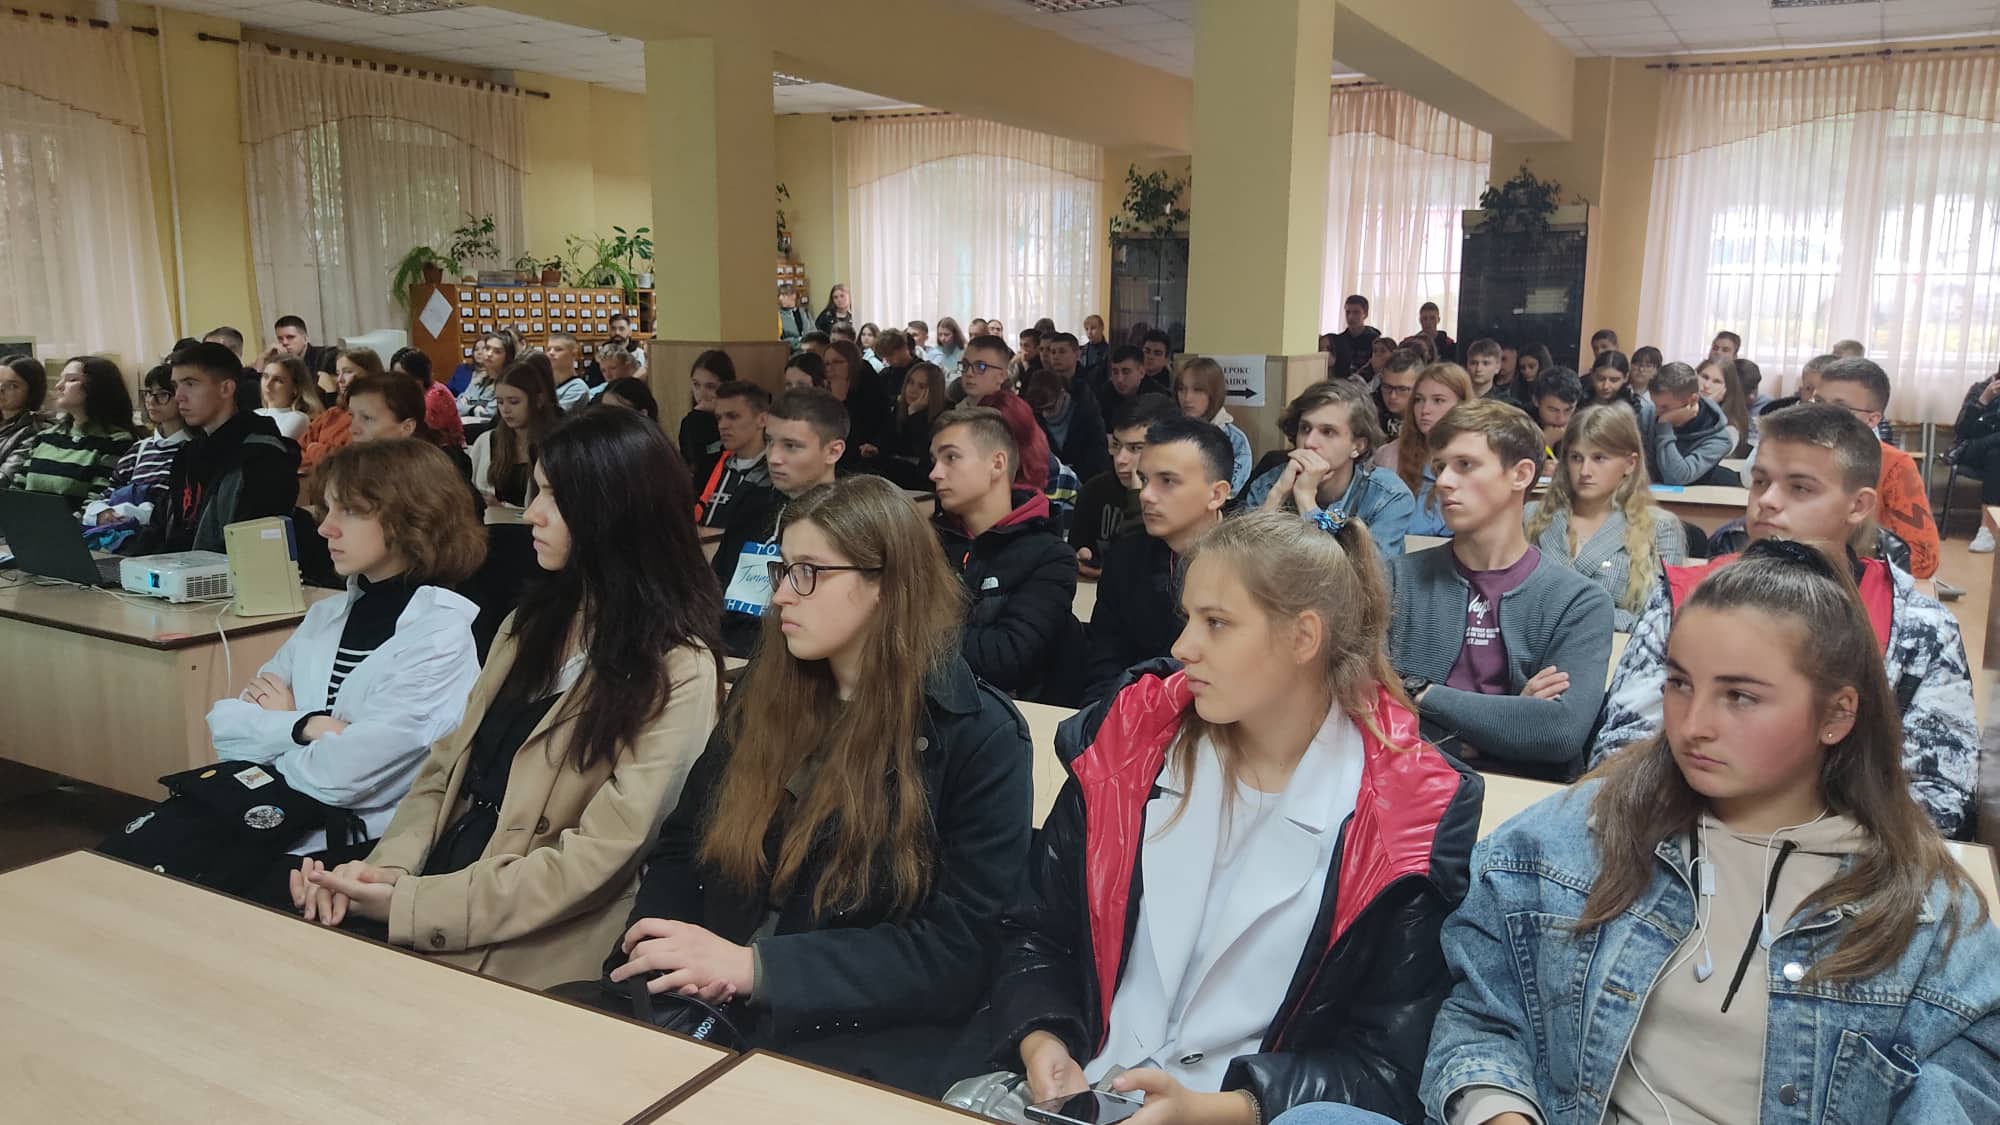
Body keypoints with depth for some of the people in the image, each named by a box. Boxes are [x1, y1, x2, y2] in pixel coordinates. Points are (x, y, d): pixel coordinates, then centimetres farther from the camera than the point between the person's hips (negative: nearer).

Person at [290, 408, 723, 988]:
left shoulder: (677, 673, -13)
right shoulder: (533, 621, 11)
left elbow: (597, 857, -16)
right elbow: (448, 766, 10)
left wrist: (412, 906, -17)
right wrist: (384, 867, -8)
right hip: (437, 878, 7)